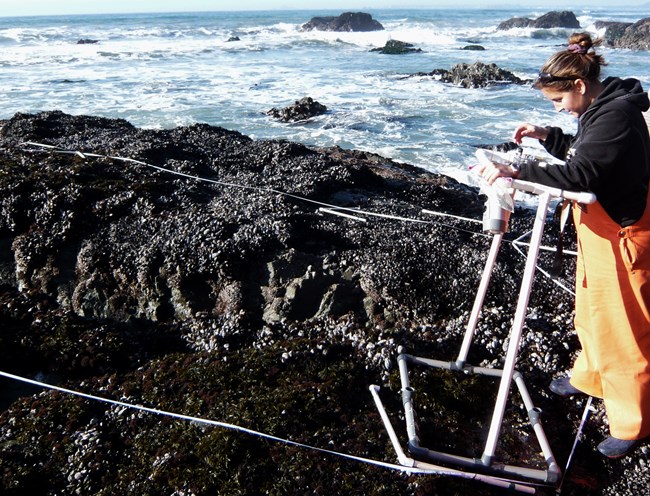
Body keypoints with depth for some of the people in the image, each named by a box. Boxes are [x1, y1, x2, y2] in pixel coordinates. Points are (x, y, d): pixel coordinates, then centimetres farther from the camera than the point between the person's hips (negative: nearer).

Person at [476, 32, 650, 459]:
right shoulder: (598, 110, 7)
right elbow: (584, 155, 21)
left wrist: (517, 172, -35)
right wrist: (548, 136, 7)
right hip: (599, 231, 10)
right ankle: (590, 377, 46)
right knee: (591, 312, 24)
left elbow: (581, 174, -33)